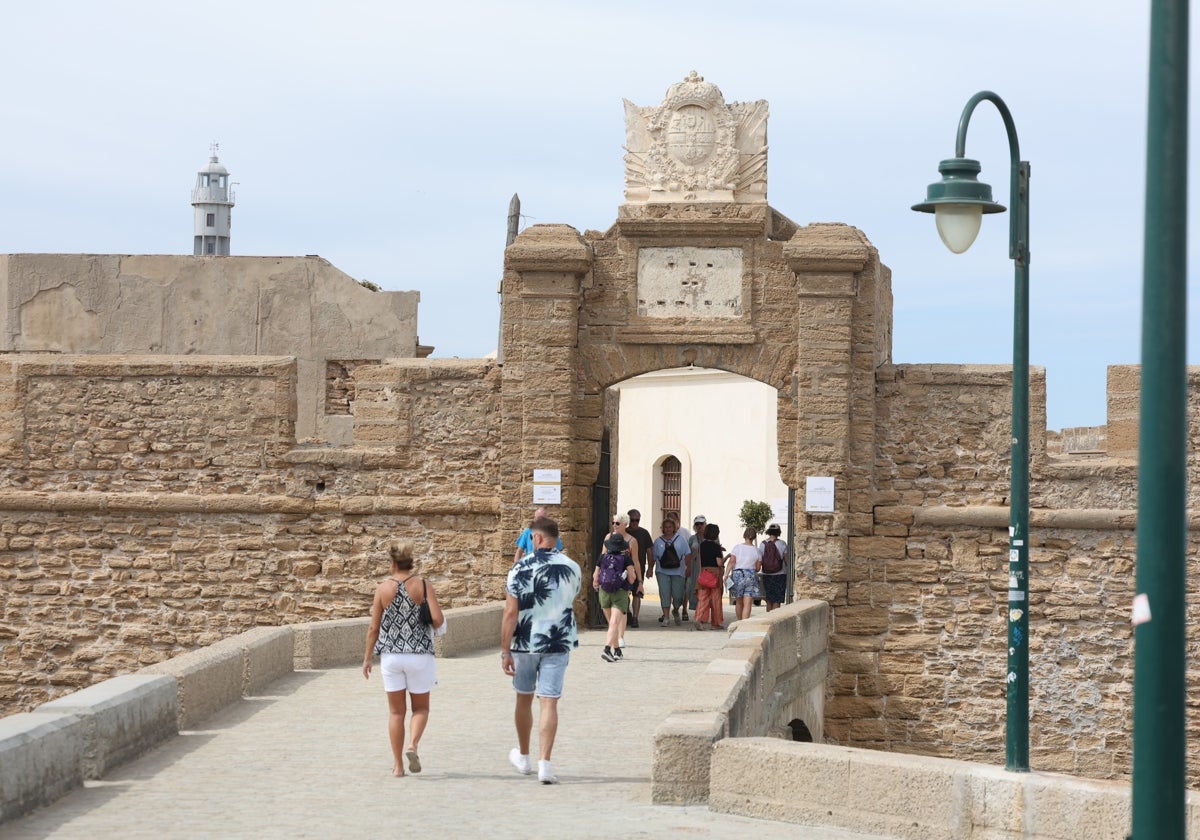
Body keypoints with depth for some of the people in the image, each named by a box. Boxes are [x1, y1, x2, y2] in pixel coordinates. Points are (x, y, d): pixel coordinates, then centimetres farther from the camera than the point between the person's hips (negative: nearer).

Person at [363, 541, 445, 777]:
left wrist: (367, 658, 10)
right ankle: (413, 745, -13)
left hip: (390, 654, 1)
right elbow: (438, 620, -13)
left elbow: (374, 627, 0)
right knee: (421, 707, 13)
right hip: (419, 653, -1)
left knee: (396, 711, 9)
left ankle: (398, 764, 8)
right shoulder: (423, 586, -6)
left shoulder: (383, 588, -3)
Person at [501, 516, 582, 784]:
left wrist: (505, 652, -11)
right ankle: (544, 763, -14)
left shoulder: (520, 568, -10)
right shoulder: (572, 568, 1)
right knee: (548, 703, -2)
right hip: (559, 644, 1)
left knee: (524, 699, 17)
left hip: (525, 643, -1)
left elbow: (510, 613, -14)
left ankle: (523, 756, 33)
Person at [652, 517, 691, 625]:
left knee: (678, 596, -1)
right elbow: (653, 557, 11)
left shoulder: (680, 539, 6)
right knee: (664, 595, -8)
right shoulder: (658, 541, 9)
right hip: (663, 572, 0)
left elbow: (688, 555, 5)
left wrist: (688, 568, -4)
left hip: (678, 572, 0)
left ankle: (675, 611, 28)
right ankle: (665, 617, -5)